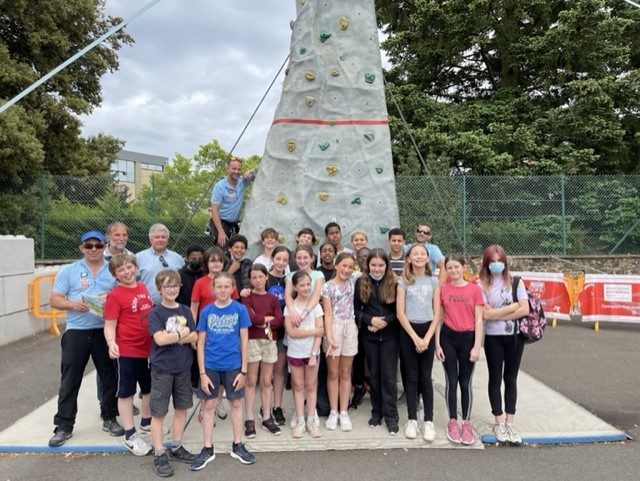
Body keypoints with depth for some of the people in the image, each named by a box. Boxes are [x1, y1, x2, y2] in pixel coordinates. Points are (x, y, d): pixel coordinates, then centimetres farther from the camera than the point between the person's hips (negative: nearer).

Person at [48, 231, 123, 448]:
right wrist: (73, 304, -17)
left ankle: (109, 419, 26)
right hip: (76, 331, -1)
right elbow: (54, 300, 1)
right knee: (69, 381, 3)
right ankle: (64, 426, 16)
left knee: (109, 377, 10)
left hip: (106, 331, 1)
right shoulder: (68, 271, 2)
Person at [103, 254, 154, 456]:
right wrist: (111, 343, -32)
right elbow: (109, 326, -15)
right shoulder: (115, 296, -14)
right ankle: (130, 436, 17)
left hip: (149, 348, 7)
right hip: (127, 351, -7)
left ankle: (146, 422, 41)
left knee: (150, 388, 20)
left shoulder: (143, 288, 6)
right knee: (126, 392, 7)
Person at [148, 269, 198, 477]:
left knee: (181, 408, 13)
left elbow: (194, 337, -3)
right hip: (162, 368, -5)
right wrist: (182, 334, -11)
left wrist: (171, 337, -15)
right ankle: (159, 456, 14)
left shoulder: (185, 311, 5)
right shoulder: (155, 313, -7)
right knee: (158, 412, 3)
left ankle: (176, 448, 29)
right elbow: (160, 339, -21)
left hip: (183, 367, 5)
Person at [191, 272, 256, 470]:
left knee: (236, 404, 11)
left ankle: (238, 446, 27)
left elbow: (244, 340, -3)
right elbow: (201, 343, -1)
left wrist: (243, 370, -5)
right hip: (210, 366, 1)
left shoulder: (240, 309, -6)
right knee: (208, 405, 9)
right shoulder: (206, 311, -3)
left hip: (233, 365, -1)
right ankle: (207, 449, 23)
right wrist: (202, 373, -5)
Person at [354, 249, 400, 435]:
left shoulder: (394, 283, -3)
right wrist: (370, 320, -14)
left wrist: (384, 321, -16)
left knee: (388, 375, 0)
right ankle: (376, 412, 23)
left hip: (390, 335, -2)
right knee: (374, 374, 11)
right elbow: (356, 309, 0)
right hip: (369, 335, 2)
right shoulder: (361, 282, 1)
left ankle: (391, 416, 9)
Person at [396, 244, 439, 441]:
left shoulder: (433, 281, 6)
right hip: (408, 331, -1)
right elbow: (400, 313, -5)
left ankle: (428, 420, 11)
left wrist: (427, 338, -8)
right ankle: (412, 419, 13)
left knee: (426, 377, 4)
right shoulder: (403, 282, 0)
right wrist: (415, 338, -11)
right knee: (411, 376, 4)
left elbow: (437, 313, 3)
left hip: (428, 330, 1)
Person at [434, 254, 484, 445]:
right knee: (451, 381, 6)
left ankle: (467, 423, 21)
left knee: (465, 382, 7)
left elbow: (478, 320, -1)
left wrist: (477, 346, -6)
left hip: (468, 338, 0)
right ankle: (453, 422, 20)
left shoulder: (474, 289, -1)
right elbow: (438, 318, 3)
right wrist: (437, 344, -1)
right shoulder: (442, 289, 1)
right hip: (448, 337, 1)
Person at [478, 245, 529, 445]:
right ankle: (499, 423, 19)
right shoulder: (482, 285, -6)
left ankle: (510, 422, 20)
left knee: (511, 379, 10)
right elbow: (486, 314, -14)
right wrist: (512, 306, -8)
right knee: (495, 379, 8)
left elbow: (525, 310, -7)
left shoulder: (516, 282, 0)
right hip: (493, 338, -1)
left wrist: (498, 315, -12)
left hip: (515, 337, 2)